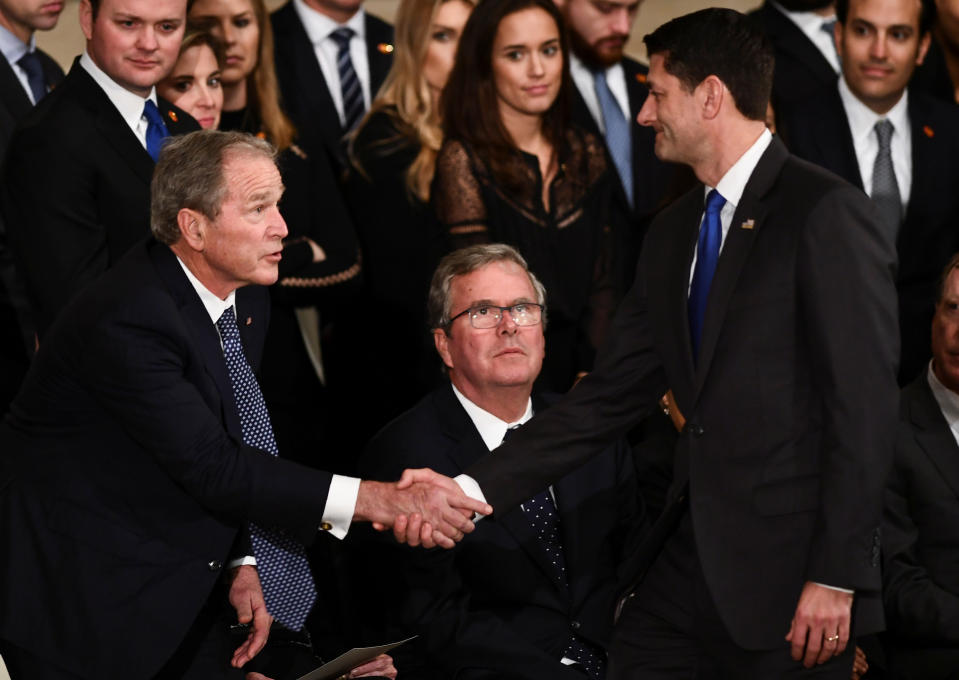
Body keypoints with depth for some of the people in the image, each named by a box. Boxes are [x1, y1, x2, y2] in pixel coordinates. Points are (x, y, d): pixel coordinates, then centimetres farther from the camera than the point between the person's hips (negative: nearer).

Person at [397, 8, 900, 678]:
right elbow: (612, 395, 14)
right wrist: (472, 489, 5)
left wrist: (836, 577, -16)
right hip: (694, 552, 7)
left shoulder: (827, 213, -9)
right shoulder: (675, 232, 16)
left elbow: (864, 404, -13)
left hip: (788, 565, -7)